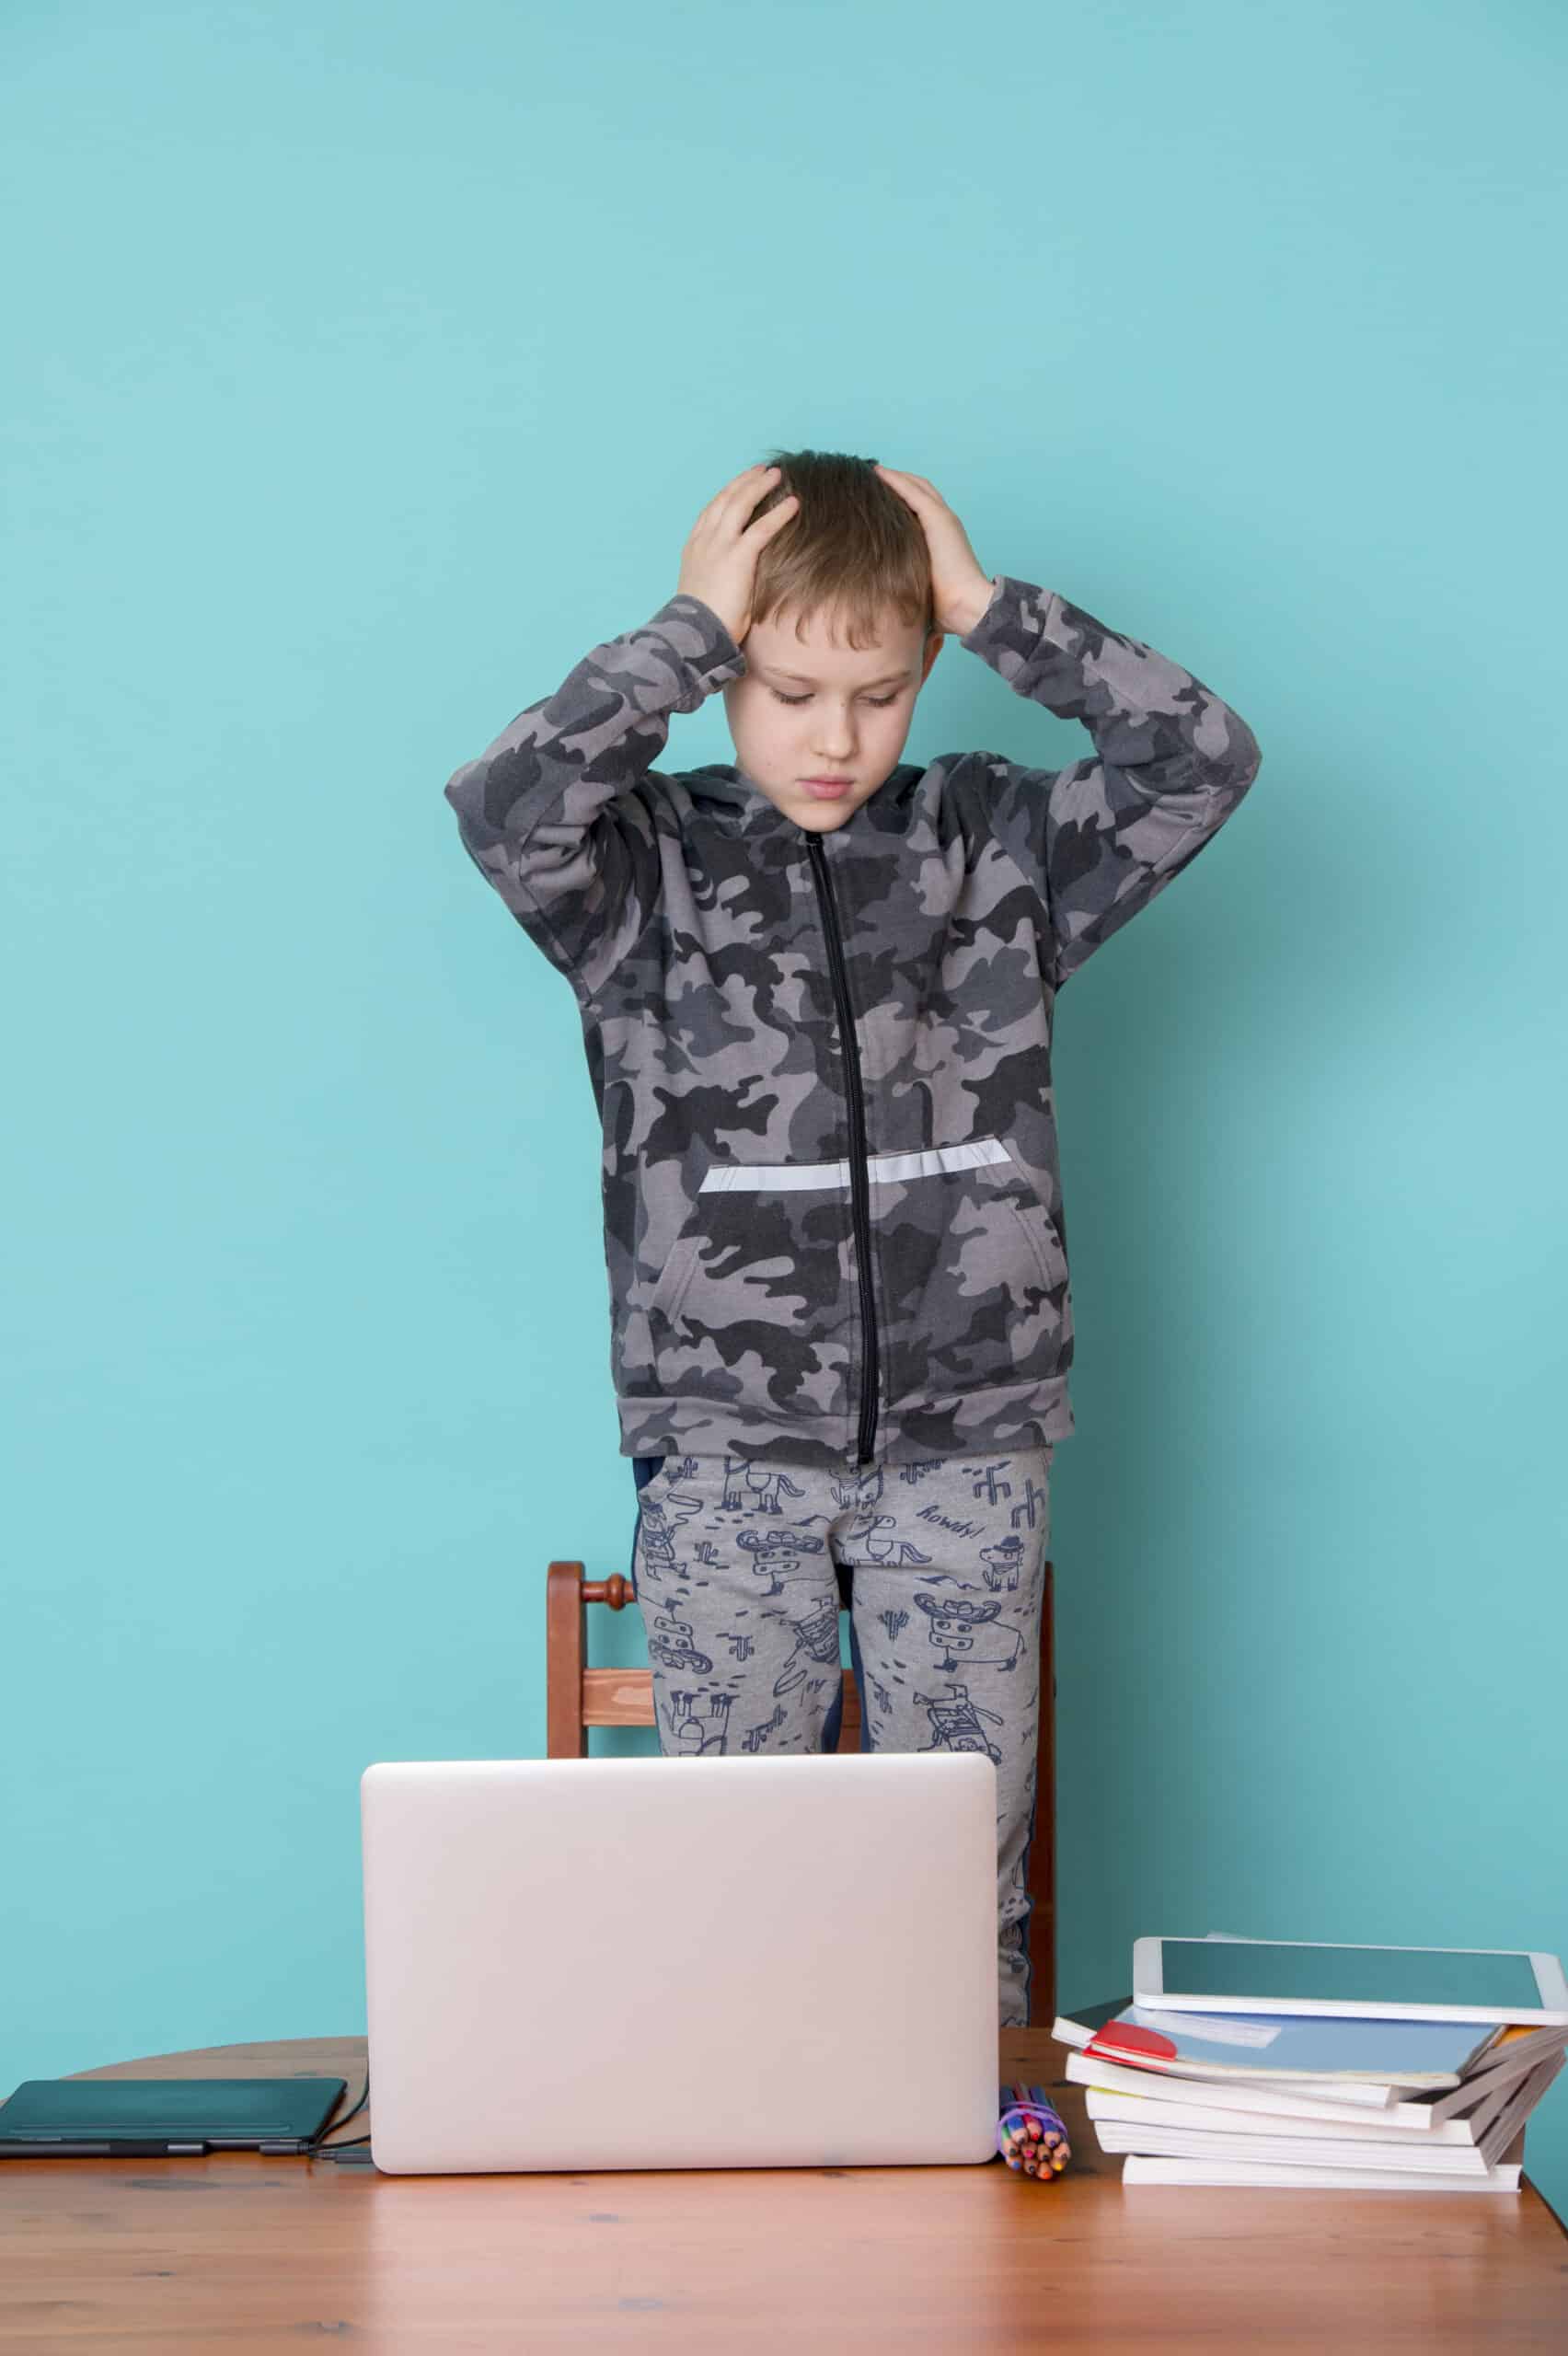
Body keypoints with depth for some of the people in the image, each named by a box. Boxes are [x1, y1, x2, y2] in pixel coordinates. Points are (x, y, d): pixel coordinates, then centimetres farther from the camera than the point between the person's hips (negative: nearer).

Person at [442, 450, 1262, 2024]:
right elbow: (502, 808, -20)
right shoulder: (646, 863, 0)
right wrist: (688, 626, -14)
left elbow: (1202, 756, -6)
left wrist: (991, 606, -6)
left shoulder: (993, 845, 5)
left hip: (963, 1438, 1)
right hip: (729, 1445, -1)